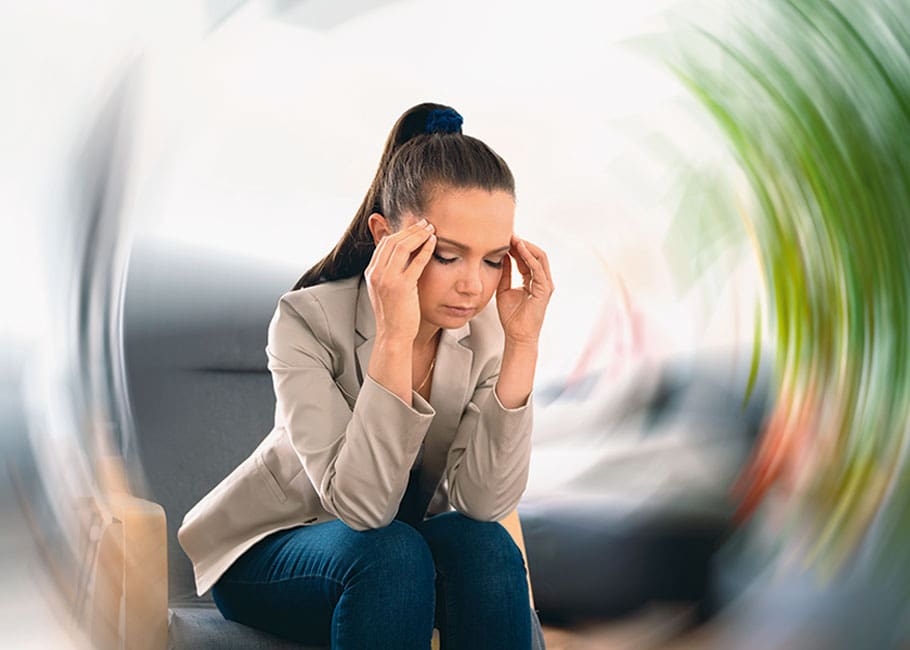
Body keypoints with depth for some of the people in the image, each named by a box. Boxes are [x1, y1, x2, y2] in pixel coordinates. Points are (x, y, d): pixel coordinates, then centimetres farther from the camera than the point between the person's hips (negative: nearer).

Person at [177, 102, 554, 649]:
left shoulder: (485, 329, -15)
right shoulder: (309, 320, -25)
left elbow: (481, 503, -26)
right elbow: (361, 505, -35)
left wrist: (523, 344, -32)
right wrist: (394, 338, -43)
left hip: (402, 542, 3)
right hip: (271, 550, -3)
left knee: (486, 546, -29)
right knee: (391, 553, -34)